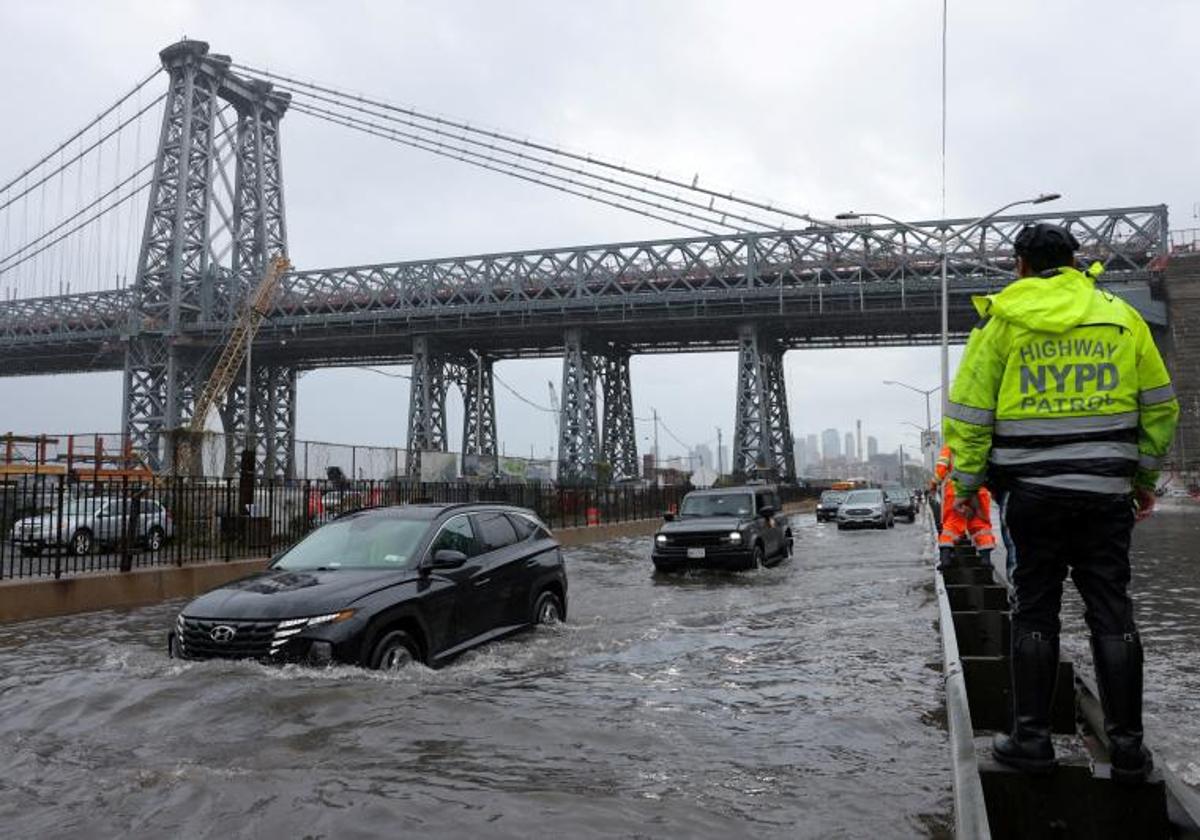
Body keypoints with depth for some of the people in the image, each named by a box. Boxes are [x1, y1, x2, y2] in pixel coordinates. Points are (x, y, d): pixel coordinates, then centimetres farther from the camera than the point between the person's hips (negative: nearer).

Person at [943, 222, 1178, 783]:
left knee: (1035, 612, 7)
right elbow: (1160, 406, 12)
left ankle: (1031, 738, 10)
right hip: (1106, 491, 2)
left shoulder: (1001, 320, 0)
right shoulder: (1121, 316, 8)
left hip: (1034, 490, -2)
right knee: (1111, 612, 7)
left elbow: (969, 414, -3)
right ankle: (1127, 747, 12)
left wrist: (966, 484, 6)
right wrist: (1144, 476, 21)